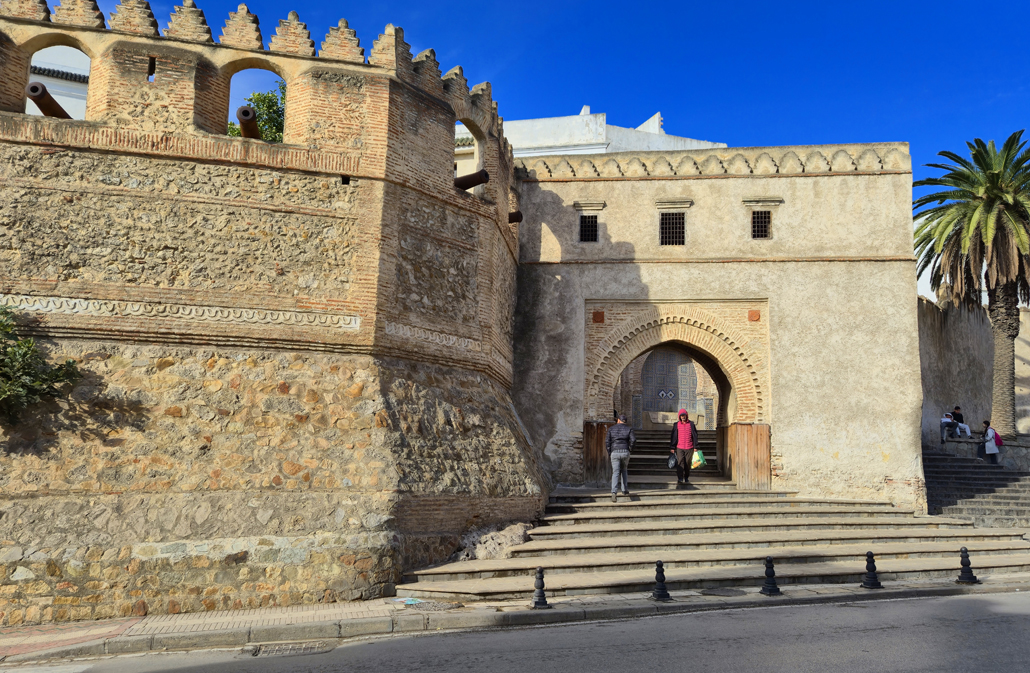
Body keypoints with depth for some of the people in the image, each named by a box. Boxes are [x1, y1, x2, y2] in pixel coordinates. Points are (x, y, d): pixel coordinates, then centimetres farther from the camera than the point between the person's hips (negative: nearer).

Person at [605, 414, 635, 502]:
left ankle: (614, 492, -23)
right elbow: (633, 439, -9)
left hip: (614, 452, -1)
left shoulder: (611, 429, 9)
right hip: (625, 452, 1)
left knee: (615, 473, -5)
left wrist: (609, 453, 8)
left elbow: (607, 441, 0)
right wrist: (630, 449, 7)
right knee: (624, 470, 23)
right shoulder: (629, 429, 8)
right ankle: (625, 490, 22)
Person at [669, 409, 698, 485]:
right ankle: (679, 479, -18)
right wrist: (672, 447, 4)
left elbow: (695, 435, 8)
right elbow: (673, 436, 7)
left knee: (687, 463, 6)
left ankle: (686, 478, 22)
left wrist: (695, 446, 3)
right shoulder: (676, 425, 5)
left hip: (689, 448, 1)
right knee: (680, 463, -13)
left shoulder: (691, 424, 5)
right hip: (679, 448, -1)